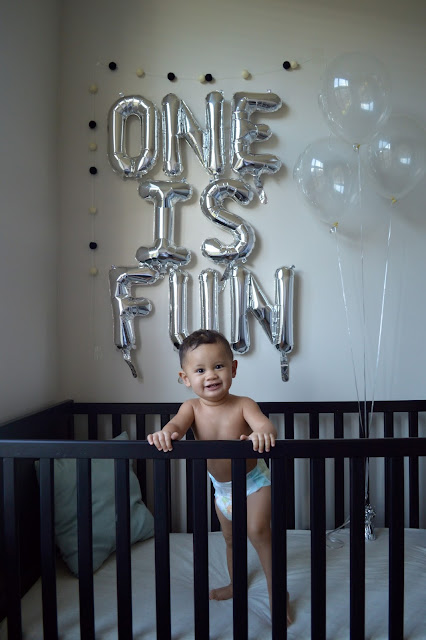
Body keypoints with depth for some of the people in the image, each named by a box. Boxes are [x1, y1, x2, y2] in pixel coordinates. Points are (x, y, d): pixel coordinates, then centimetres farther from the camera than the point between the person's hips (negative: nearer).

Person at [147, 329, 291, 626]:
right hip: (221, 487, 4)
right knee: (230, 538, 22)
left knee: (257, 531, -21)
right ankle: (236, 584, 47)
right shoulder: (192, 407, -18)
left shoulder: (243, 405, -26)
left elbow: (266, 424, -43)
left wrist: (263, 433, -68)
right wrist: (166, 433, -62)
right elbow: (178, 423, -38)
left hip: (253, 481, -4)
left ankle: (277, 590, 1)